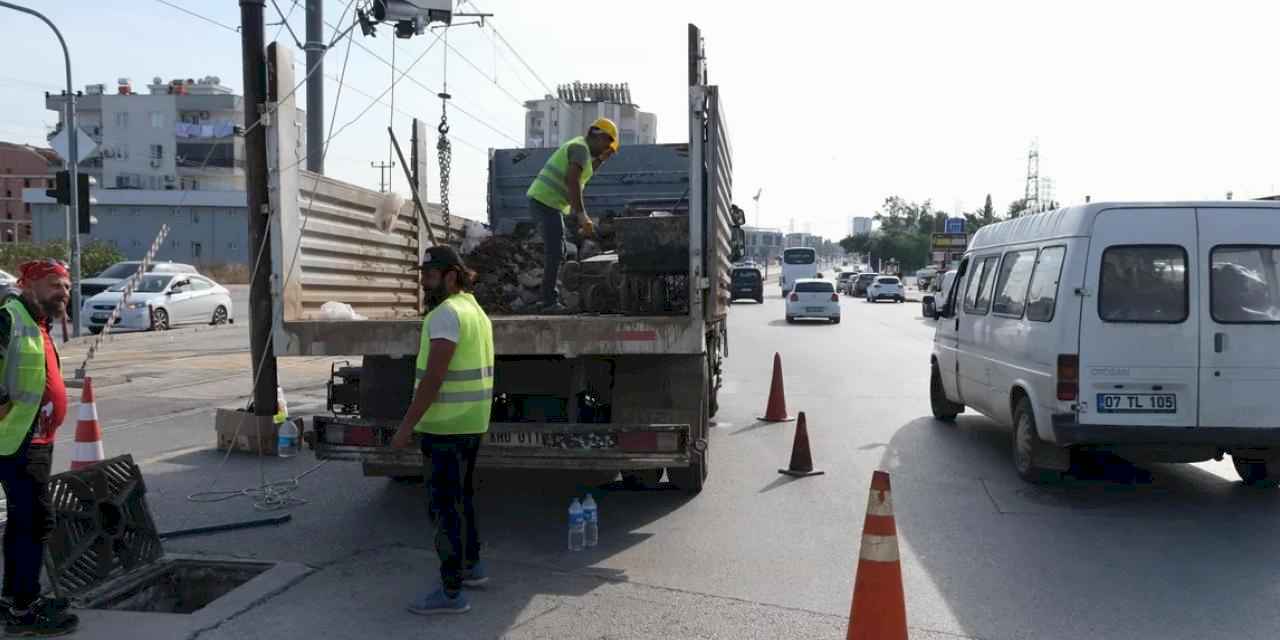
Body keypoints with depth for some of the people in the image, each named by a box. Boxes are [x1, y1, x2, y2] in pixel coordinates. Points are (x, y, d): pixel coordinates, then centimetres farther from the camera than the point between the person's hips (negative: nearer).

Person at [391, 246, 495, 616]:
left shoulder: (446, 314, -18)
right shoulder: (476, 311, 13)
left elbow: (433, 378, -23)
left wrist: (406, 426, -19)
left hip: (445, 426, -10)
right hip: (471, 423, 10)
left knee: (446, 506, -3)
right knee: (461, 498, 22)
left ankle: (451, 592, 4)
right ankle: (471, 566, 35)